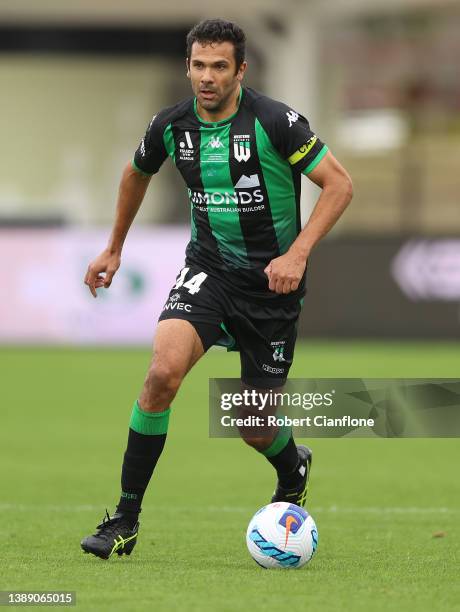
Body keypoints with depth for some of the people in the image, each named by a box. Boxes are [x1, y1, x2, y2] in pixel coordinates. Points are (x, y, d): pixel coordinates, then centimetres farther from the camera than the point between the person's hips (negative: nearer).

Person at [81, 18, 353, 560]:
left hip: (272, 278, -2)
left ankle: (293, 472, 43)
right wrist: (114, 248, 25)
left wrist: (297, 254, -24)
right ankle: (125, 520, -16)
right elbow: (137, 174, 18)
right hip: (208, 266, 2)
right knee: (164, 369, -25)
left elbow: (338, 184, -14)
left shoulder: (274, 122, -18)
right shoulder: (171, 126, -4)